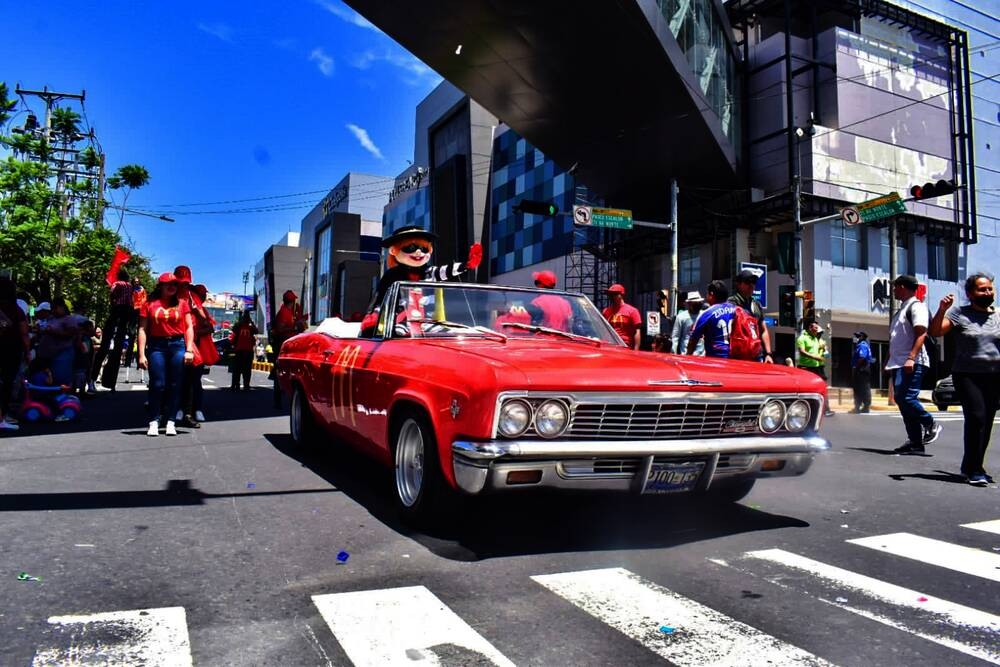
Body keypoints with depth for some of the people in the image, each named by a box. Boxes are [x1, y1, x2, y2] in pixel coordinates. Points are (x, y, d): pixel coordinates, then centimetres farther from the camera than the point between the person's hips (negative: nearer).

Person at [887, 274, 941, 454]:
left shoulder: (916, 306, -5)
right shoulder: (903, 309, 24)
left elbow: (921, 334, -17)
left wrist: (911, 358, -27)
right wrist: (889, 361, 21)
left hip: (912, 363, -10)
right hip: (898, 364, 10)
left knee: (905, 398, -20)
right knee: (902, 400, 5)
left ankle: (930, 424, 0)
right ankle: (915, 443, 8)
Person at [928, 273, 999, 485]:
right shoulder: (959, 314, -2)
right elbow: (935, 331, -13)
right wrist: (942, 309, -26)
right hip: (967, 375, -5)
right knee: (976, 418, -16)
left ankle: (970, 467, 22)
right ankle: (973, 470, -8)